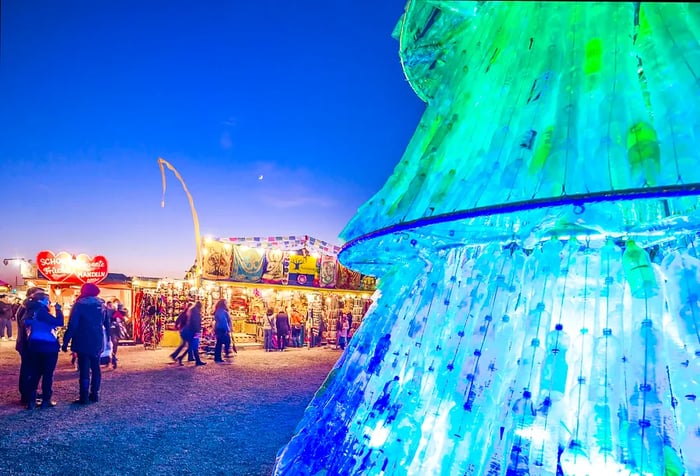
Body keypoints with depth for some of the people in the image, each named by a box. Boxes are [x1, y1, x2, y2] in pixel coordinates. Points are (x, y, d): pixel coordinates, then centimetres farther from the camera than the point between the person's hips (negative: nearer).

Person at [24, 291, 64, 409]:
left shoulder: (31, 312, 9)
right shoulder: (41, 311, -15)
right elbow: (59, 322, -23)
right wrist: (58, 310, -13)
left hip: (34, 345, 8)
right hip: (48, 346, -8)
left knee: (34, 373, 10)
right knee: (48, 374, 0)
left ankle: (31, 401, 9)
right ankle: (46, 400, 3)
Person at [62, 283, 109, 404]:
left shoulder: (79, 304, -9)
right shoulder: (101, 305, 7)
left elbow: (72, 325, -14)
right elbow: (107, 324, 11)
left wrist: (66, 341, -10)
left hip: (83, 342, -4)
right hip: (97, 342, 4)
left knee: (84, 369, -2)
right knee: (95, 368, 13)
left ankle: (84, 397, -1)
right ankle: (95, 394, 16)